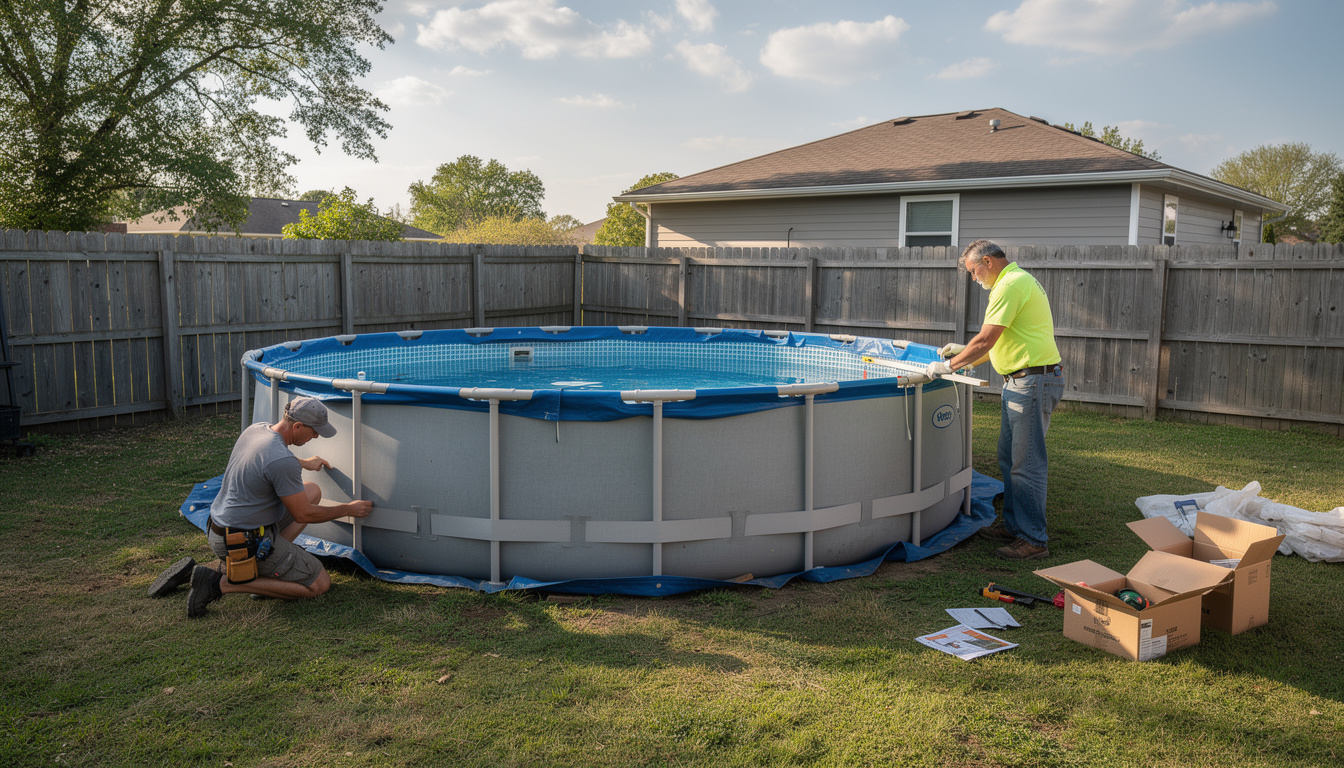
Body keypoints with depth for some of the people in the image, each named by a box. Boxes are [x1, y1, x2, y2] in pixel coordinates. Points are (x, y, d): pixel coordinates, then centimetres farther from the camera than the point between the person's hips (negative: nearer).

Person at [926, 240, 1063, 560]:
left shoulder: (1011, 284, -15)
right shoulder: (1019, 280, 19)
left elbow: (986, 340, -20)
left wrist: (949, 365, -10)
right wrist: (965, 352, 20)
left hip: (1032, 381, -11)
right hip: (1022, 381, 11)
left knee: (1026, 464, -6)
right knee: (1009, 459, 17)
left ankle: (1033, 540, 1)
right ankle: (1014, 525, 27)